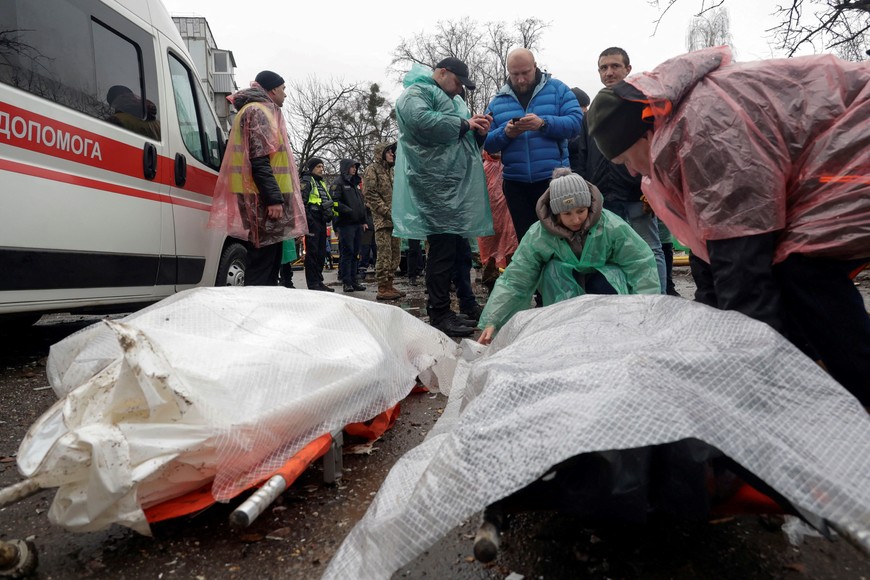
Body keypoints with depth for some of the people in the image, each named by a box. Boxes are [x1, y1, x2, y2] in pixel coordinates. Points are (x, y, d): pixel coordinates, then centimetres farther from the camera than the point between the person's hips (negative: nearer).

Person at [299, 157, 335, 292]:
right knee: (312, 252, -8)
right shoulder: (306, 181, -3)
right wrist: (307, 219, -21)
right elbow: (302, 202, -14)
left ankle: (319, 281, 17)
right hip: (313, 221, -9)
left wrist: (330, 214, 20)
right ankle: (312, 284, -6)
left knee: (321, 252, 10)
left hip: (322, 222, 9)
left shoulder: (322, 183, 24)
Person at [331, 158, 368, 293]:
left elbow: (361, 202, 26)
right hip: (345, 224, -7)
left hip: (357, 223, 8)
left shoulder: (355, 183, 22)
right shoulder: (338, 183, -2)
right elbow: (335, 202, -14)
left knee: (355, 253, 8)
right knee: (347, 252, -6)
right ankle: (346, 282, -1)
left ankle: (353, 279, 15)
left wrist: (363, 220, 18)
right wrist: (350, 211, -20)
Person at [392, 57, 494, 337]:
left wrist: (479, 131, 10)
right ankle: (440, 315, -8)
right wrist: (464, 124, -11)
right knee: (443, 247, -12)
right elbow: (422, 120, -21)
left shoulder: (452, 99, 31)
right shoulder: (416, 93, 1)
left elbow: (465, 140, 33)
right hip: (437, 186, -10)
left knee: (455, 246, 11)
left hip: (460, 186, 10)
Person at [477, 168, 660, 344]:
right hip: (564, 283, 1)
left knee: (604, 284, -35)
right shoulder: (537, 235, -24)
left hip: (608, 279, 0)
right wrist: (491, 322, -31)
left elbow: (643, 264, -17)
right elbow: (513, 281, -23)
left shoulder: (612, 226, -25)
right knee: (554, 269, -32)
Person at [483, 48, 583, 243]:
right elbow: (488, 143, 4)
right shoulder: (498, 100, 10)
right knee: (525, 238, 11)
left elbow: (575, 122, -8)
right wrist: (505, 133, -15)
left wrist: (544, 123, -22)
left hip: (553, 178, -2)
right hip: (515, 182, 3)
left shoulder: (557, 89, 4)